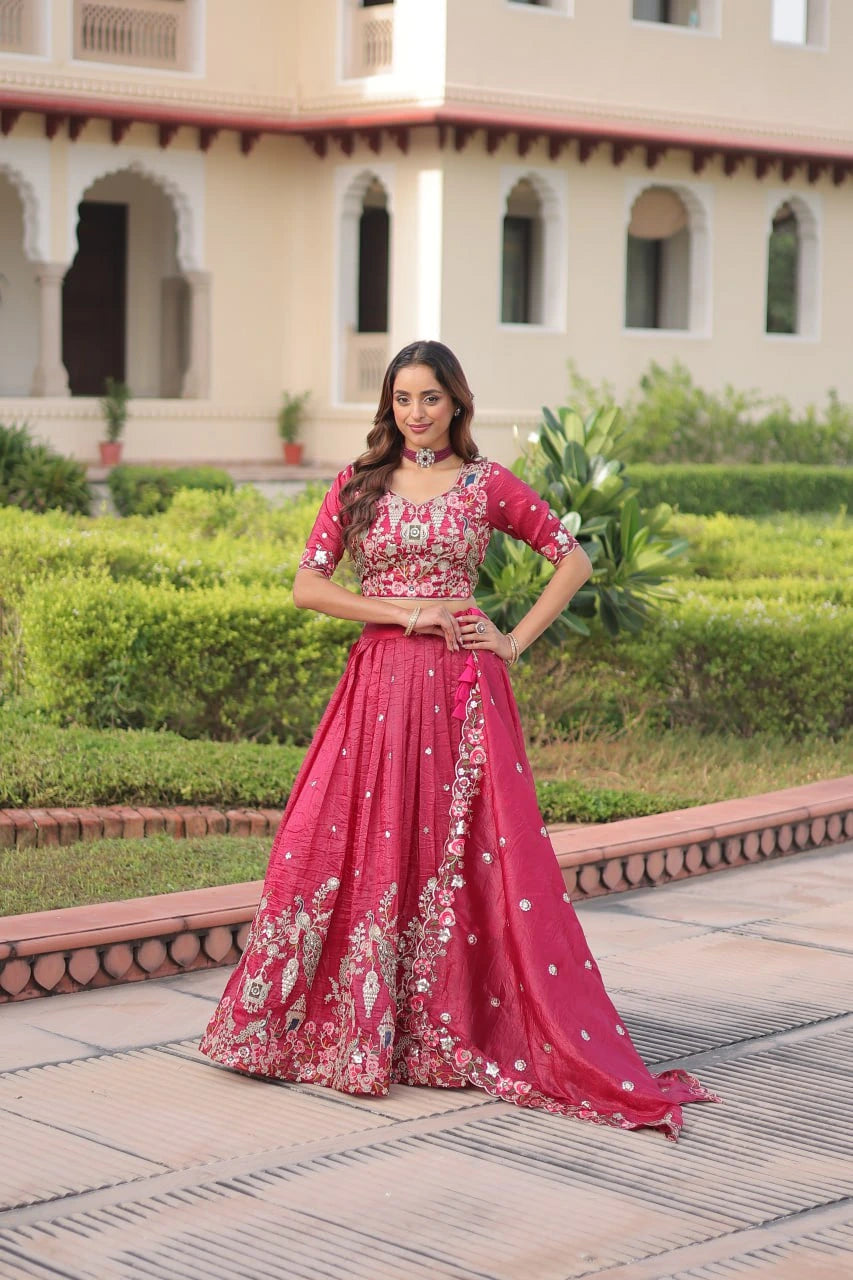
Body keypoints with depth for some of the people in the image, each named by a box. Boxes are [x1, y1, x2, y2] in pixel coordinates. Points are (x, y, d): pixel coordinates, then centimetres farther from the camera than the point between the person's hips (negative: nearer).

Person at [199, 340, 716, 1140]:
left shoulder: (487, 485, 6)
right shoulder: (357, 485, 8)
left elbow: (572, 560, 10)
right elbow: (308, 586, 2)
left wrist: (517, 640, 1)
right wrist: (404, 611, -7)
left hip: (462, 686, -1)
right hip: (379, 680, 1)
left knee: (470, 857, -3)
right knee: (359, 848, -1)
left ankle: (459, 1030, 7)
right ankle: (345, 1025, 10)